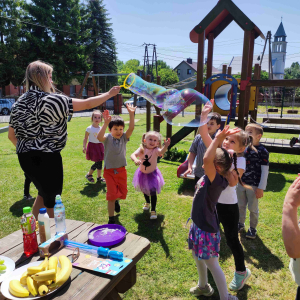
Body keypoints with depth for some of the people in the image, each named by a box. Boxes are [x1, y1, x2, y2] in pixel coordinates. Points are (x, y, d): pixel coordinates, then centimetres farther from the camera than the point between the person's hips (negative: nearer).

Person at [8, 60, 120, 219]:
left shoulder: (18, 104, 7)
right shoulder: (51, 100, -14)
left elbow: (11, 135, 13)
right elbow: (87, 104, -11)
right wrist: (109, 94, 2)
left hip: (25, 157, 8)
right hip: (47, 158, -8)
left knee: (43, 193, 27)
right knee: (52, 201, 9)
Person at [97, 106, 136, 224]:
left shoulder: (124, 137, -5)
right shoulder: (107, 138, -13)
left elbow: (131, 128, -22)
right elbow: (99, 137, -36)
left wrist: (131, 114, -35)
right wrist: (106, 123, -47)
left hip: (121, 170, 4)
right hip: (109, 171, -4)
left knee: (123, 193, 17)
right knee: (112, 194, -3)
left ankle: (116, 201, 53)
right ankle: (111, 219, 10)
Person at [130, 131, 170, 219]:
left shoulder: (156, 150, -21)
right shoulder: (141, 149, -18)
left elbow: (161, 151, -44)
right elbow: (133, 155, -32)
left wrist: (165, 146, -65)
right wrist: (135, 160, -54)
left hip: (152, 174, -3)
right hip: (142, 173, 3)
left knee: (153, 191, -11)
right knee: (144, 190, 24)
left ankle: (153, 210, 4)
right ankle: (147, 203, 52)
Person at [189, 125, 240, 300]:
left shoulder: (216, 180, -30)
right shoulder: (213, 178, -5)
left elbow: (206, 159, -46)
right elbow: (209, 159, 8)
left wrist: (218, 138, -40)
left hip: (207, 228, -9)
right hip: (199, 224, 9)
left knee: (212, 264, 8)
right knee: (198, 257, 27)